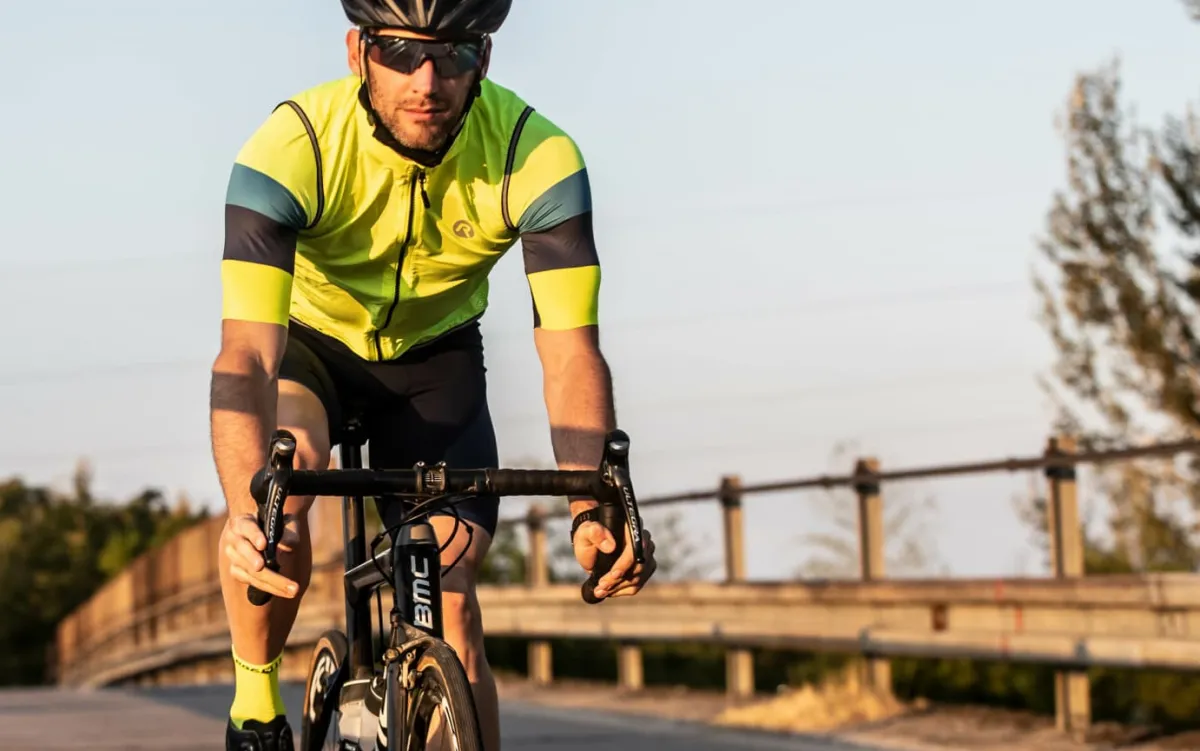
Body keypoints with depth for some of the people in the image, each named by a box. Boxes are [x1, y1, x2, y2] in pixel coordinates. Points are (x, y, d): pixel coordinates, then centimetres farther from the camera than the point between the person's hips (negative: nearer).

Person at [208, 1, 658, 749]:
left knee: (450, 596, -12)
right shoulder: (291, 148, -34)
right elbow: (248, 354, -41)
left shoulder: (537, 158, -29)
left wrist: (595, 510, -49)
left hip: (436, 357, 2)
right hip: (309, 342, -1)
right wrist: (248, 512, -59)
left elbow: (571, 353, -31)